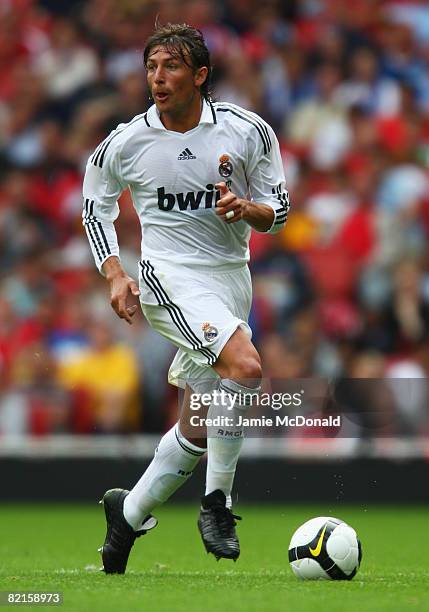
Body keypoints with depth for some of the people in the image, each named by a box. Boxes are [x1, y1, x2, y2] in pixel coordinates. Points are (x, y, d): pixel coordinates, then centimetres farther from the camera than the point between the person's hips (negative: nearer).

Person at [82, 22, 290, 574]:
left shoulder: (248, 131, -4)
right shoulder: (126, 142, -5)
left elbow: (277, 212, 5)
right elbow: (95, 206, 13)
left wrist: (248, 209, -17)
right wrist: (114, 273, 0)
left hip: (232, 278, 4)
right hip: (169, 278, -4)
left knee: (196, 430, 8)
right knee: (246, 366, -30)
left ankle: (129, 513, 31)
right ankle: (217, 503, -19)